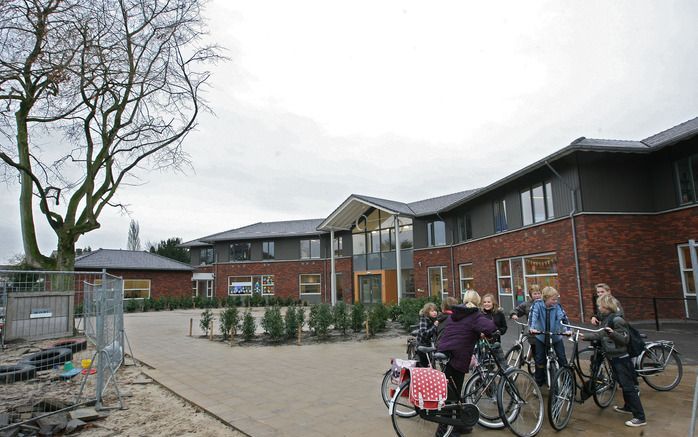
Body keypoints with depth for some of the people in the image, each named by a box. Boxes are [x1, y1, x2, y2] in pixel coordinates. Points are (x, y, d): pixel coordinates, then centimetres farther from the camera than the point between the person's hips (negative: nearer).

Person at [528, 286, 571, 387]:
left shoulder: (557, 306, -10)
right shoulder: (537, 304, -14)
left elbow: (563, 317, -20)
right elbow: (532, 316, -26)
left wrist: (567, 329, -37)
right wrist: (531, 328, -42)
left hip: (556, 336, 1)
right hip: (541, 336, -1)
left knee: (562, 359, -2)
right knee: (540, 360, 2)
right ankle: (538, 384, 17)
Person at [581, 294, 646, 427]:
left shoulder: (616, 319, -20)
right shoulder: (605, 319, 8)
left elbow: (625, 339, -22)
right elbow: (601, 335, 16)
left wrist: (612, 333, -38)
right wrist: (584, 336, 13)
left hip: (621, 358, -9)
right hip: (613, 357, 9)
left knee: (628, 386, -6)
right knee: (623, 384, 22)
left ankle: (640, 417, -1)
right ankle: (628, 407, 37)